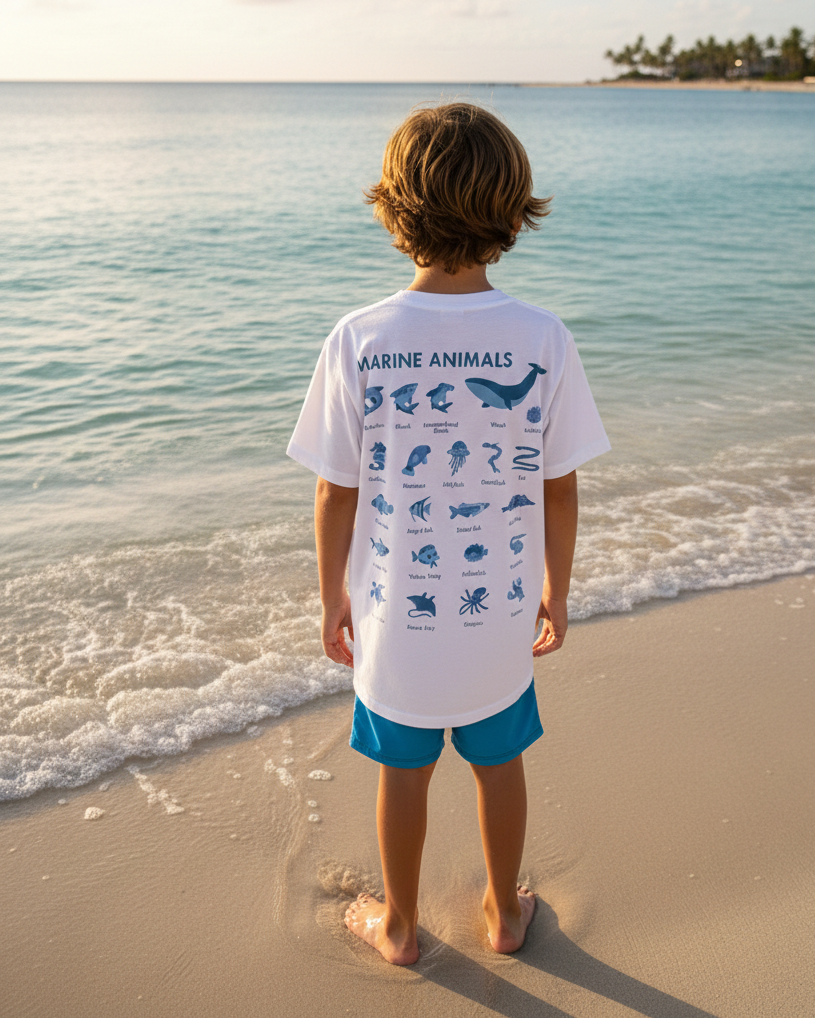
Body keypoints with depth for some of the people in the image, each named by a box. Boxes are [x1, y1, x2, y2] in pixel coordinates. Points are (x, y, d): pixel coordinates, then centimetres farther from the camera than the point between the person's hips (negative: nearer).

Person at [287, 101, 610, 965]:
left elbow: (336, 495, -11)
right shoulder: (544, 341, -15)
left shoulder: (358, 341, -18)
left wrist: (333, 599, 4)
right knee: (498, 763, 24)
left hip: (395, 613, -1)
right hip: (501, 612, 1)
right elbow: (560, 491, -7)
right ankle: (504, 912, 47)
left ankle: (398, 925, 44)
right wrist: (556, 593, 9)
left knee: (404, 772, 21)